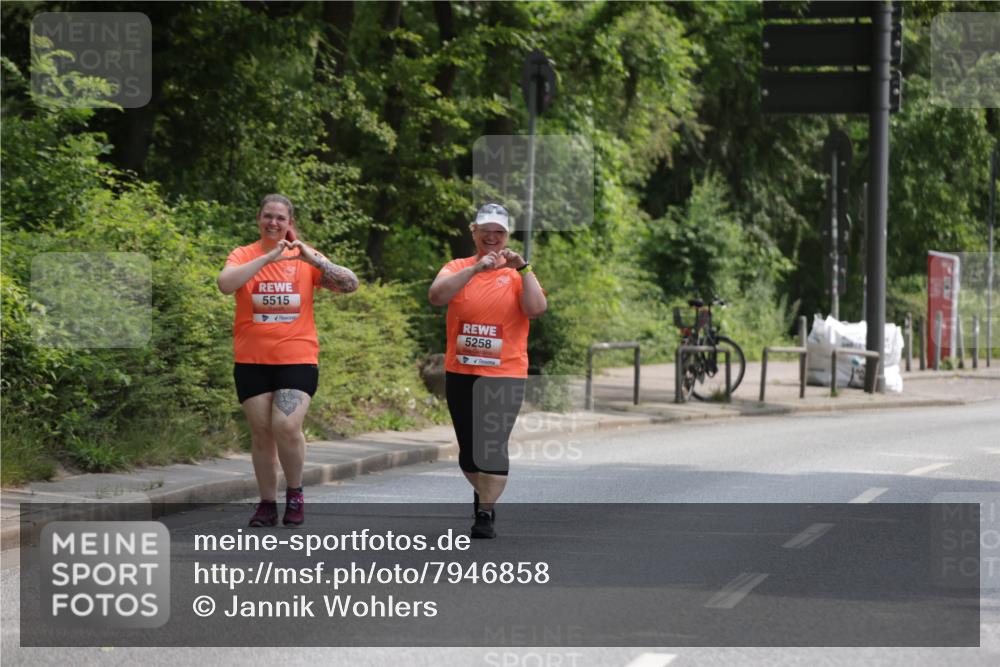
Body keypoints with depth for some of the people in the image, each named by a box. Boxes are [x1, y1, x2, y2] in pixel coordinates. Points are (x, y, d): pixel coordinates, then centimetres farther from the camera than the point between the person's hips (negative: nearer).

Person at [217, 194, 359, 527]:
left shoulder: (305, 257, 5)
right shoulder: (244, 255, 3)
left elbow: (350, 284, -2)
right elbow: (226, 284, -18)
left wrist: (314, 258, -14)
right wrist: (268, 257, -22)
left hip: (297, 359, -1)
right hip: (252, 361, 1)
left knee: (287, 426, -17)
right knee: (261, 432, 4)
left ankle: (295, 493, 4)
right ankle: (267, 504, 16)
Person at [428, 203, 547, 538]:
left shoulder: (518, 273, 3)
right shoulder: (458, 268, 6)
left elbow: (536, 309, -13)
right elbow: (436, 296, -15)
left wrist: (523, 268, -19)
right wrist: (476, 269, -23)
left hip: (505, 374, -2)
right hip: (460, 372, 2)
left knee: (493, 444, -13)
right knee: (468, 449, 11)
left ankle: (485, 514, -7)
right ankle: (483, 493, 37)